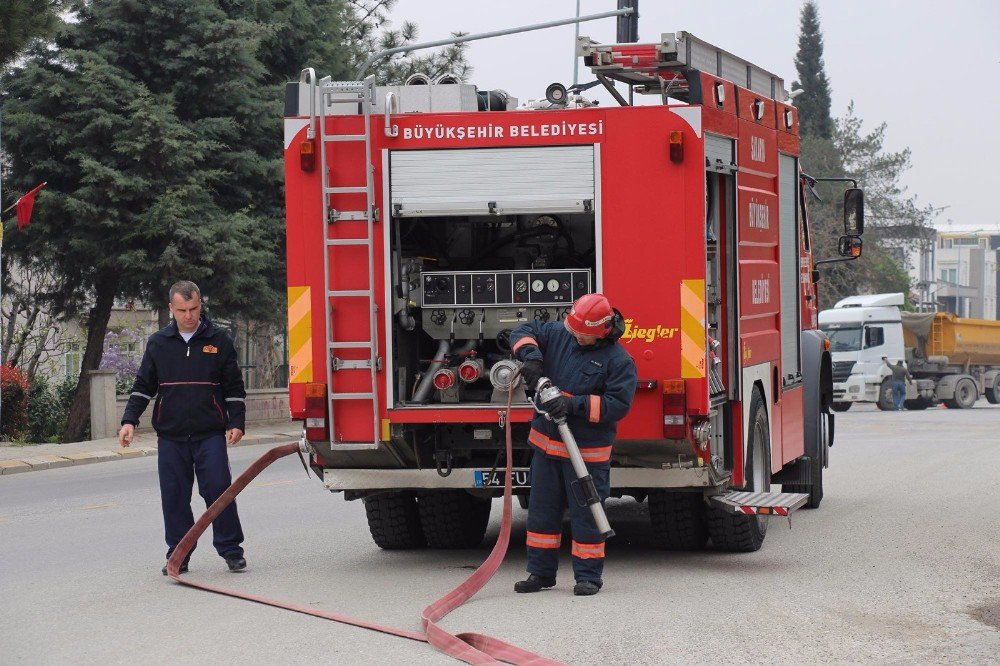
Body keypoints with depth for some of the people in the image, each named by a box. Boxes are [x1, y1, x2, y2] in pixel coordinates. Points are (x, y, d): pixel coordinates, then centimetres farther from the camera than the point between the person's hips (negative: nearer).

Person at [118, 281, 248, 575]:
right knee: (174, 496, 2)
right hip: (170, 437, 2)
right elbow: (143, 386, 13)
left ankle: (231, 550, 3)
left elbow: (234, 388, 8)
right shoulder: (158, 343, 9)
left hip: (210, 435, -2)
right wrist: (129, 421, 1)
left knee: (218, 490, -8)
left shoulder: (218, 340, 5)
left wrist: (236, 423, -1)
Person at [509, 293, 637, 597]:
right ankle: (540, 572, 20)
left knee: (586, 515, 0)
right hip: (546, 445, 5)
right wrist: (531, 357, -13)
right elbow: (523, 332, 8)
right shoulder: (559, 334, 2)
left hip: (588, 451, -5)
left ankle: (588, 576, 9)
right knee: (542, 511, 11)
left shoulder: (618, 360, -12)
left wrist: (574, 404, -24)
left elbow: (618, 404, -17)